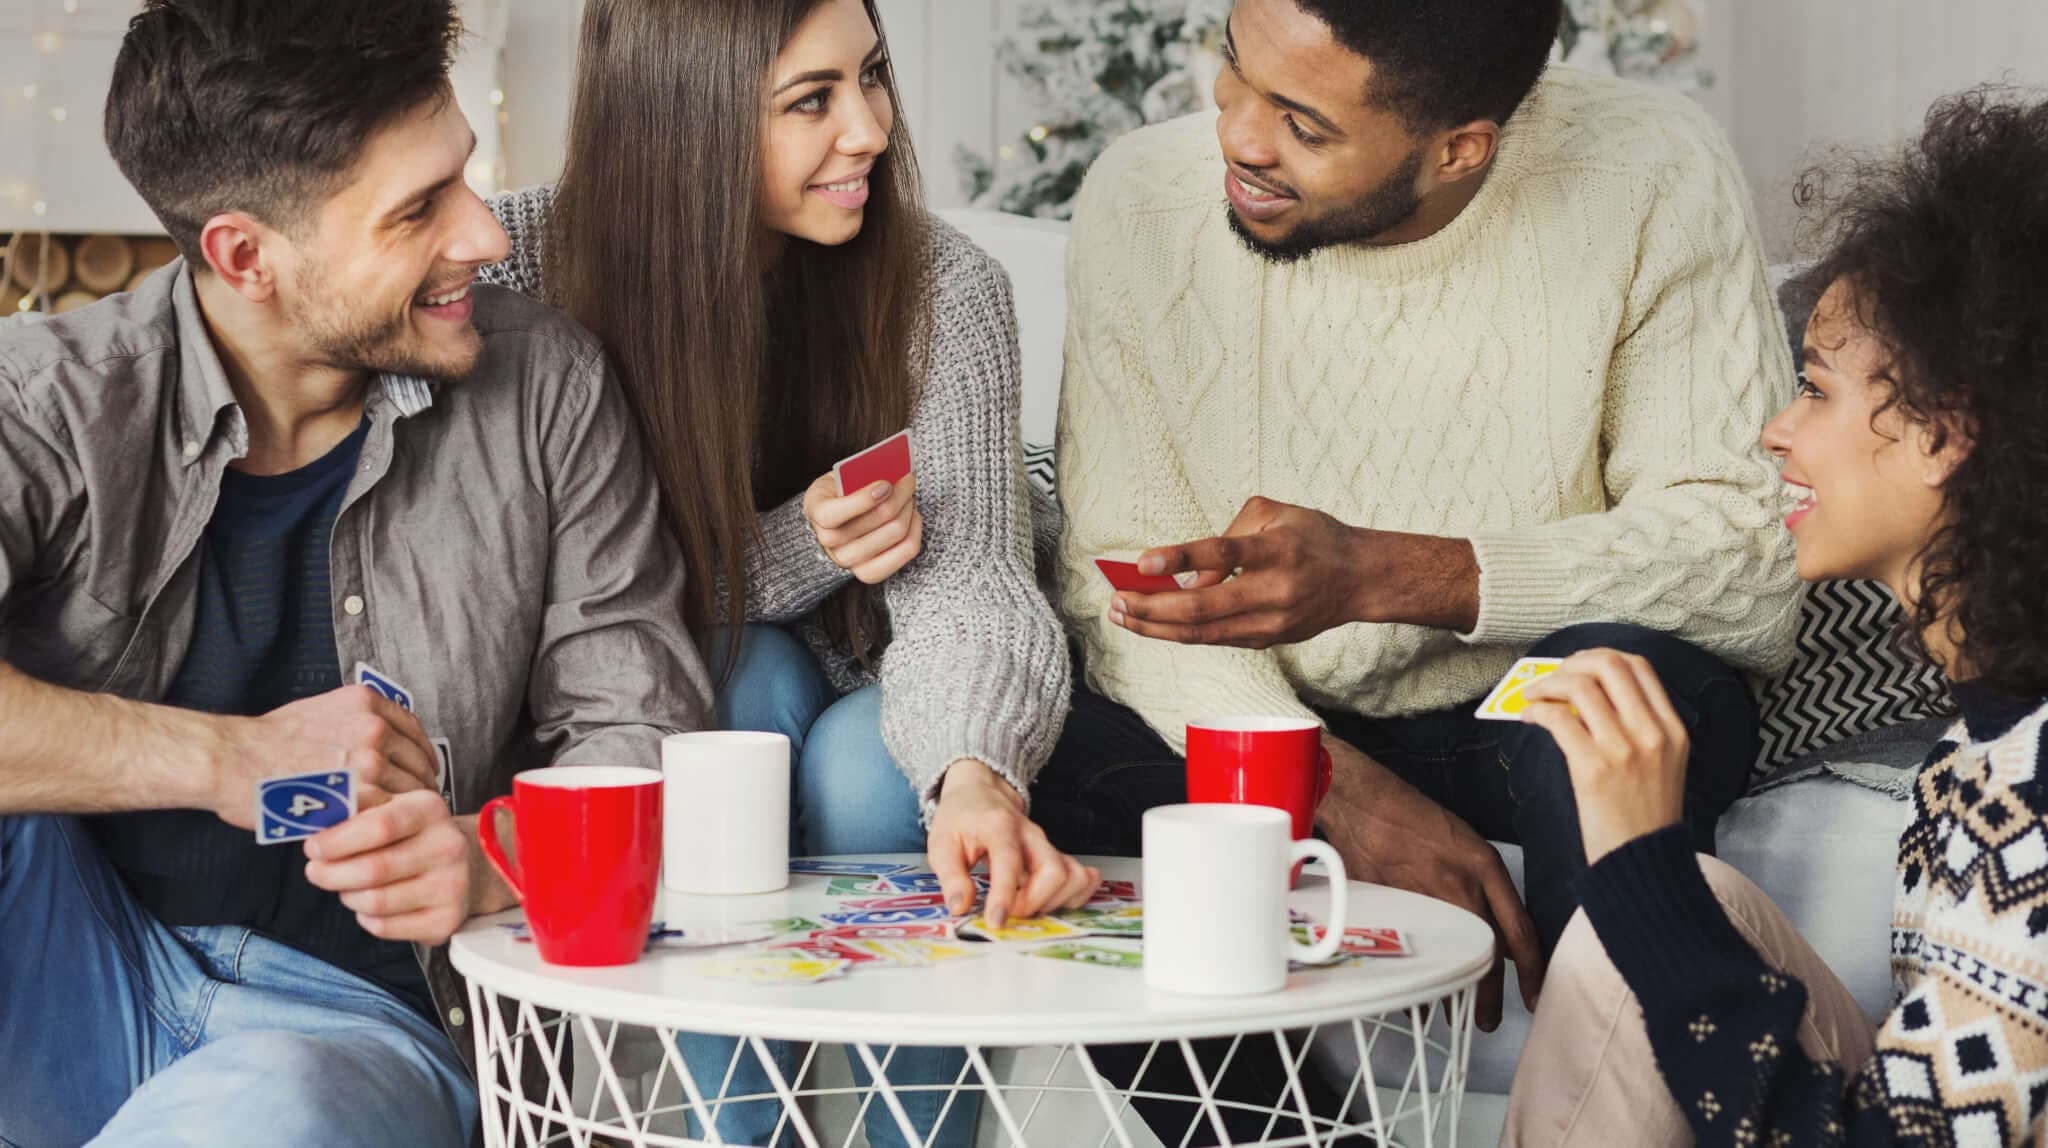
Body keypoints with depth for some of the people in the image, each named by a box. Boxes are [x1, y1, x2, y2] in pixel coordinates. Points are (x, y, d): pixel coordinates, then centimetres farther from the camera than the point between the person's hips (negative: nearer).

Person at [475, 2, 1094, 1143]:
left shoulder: (946, 287, -18)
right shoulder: (534, 262, -19)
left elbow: (969, 582, -29)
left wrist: (976, 776, -50)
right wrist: (794, 549, -29)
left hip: (873, 715, 1)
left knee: (867, 770, -31)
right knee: (754, 670, -31)